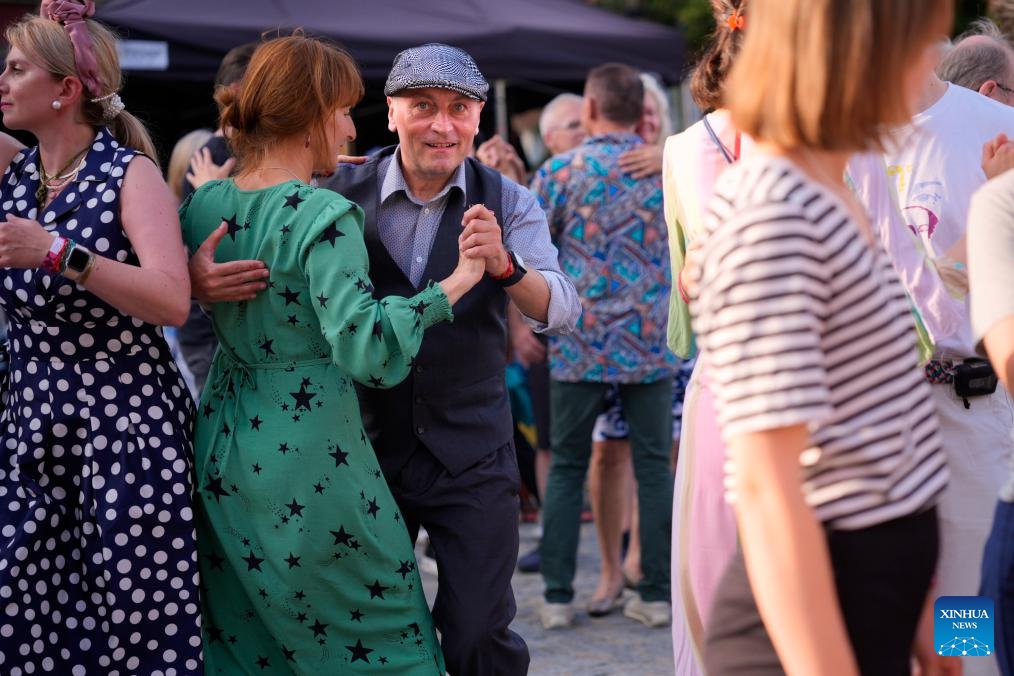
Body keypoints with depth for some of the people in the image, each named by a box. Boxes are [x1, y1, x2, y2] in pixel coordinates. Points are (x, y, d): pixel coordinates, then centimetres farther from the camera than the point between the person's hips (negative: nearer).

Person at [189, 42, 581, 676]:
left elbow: (561, 312, -15)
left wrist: (502, 263, -36)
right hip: (365, 448, 1)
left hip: (471, 456, -1)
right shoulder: (342, 192, -4)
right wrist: (199, 271, -27)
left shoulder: (508, 204, -4)